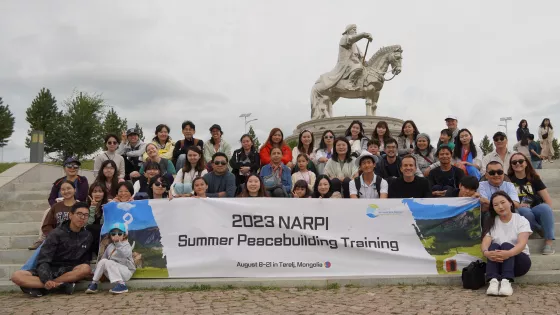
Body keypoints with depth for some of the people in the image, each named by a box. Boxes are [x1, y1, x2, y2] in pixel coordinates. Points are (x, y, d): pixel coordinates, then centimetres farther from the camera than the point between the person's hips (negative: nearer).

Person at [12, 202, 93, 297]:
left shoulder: (88, 236, 2)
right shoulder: (56, 234, -7)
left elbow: (86, 261, 8)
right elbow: (43, 260, -15)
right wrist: (46, 280, -32)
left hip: (69, 272, 1)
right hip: (49, 271, -1)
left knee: (86, 269, -33)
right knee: (16, 276, -25)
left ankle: (40, 287, -27)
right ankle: (60, 285, -34)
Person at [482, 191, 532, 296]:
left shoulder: (521, 220, -3)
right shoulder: (491, 222, 4)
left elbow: (522, 243, -20)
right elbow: (485, 243, -12)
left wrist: (508, 253, -42)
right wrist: (486, 253, -37)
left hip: (519, 261, -2)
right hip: (497, 262, 2)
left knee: (506, 245, -30)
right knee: (494, 246, -29)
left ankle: (506, 281, -48)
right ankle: (493, 281, -47)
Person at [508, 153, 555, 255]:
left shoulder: (534, 178, 10)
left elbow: (547, 199, 5)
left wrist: (548, 213, -12)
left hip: (536, 211, 2)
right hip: (518, 212, -2)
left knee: (545, 207, -32)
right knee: (524, 211, -37)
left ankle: (548, 242, -29)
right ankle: (540, 231, -12)